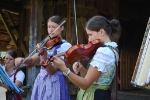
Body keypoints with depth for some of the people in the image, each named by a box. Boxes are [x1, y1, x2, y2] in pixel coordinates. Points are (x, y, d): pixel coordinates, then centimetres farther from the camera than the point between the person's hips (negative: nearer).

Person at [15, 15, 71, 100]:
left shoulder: (65, 45, -11)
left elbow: (52, 71, -19)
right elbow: (32, 60, 12)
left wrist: (44, 55, -34)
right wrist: (22, 59, -8)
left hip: (54, 84, -6)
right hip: (40, 82, 6)